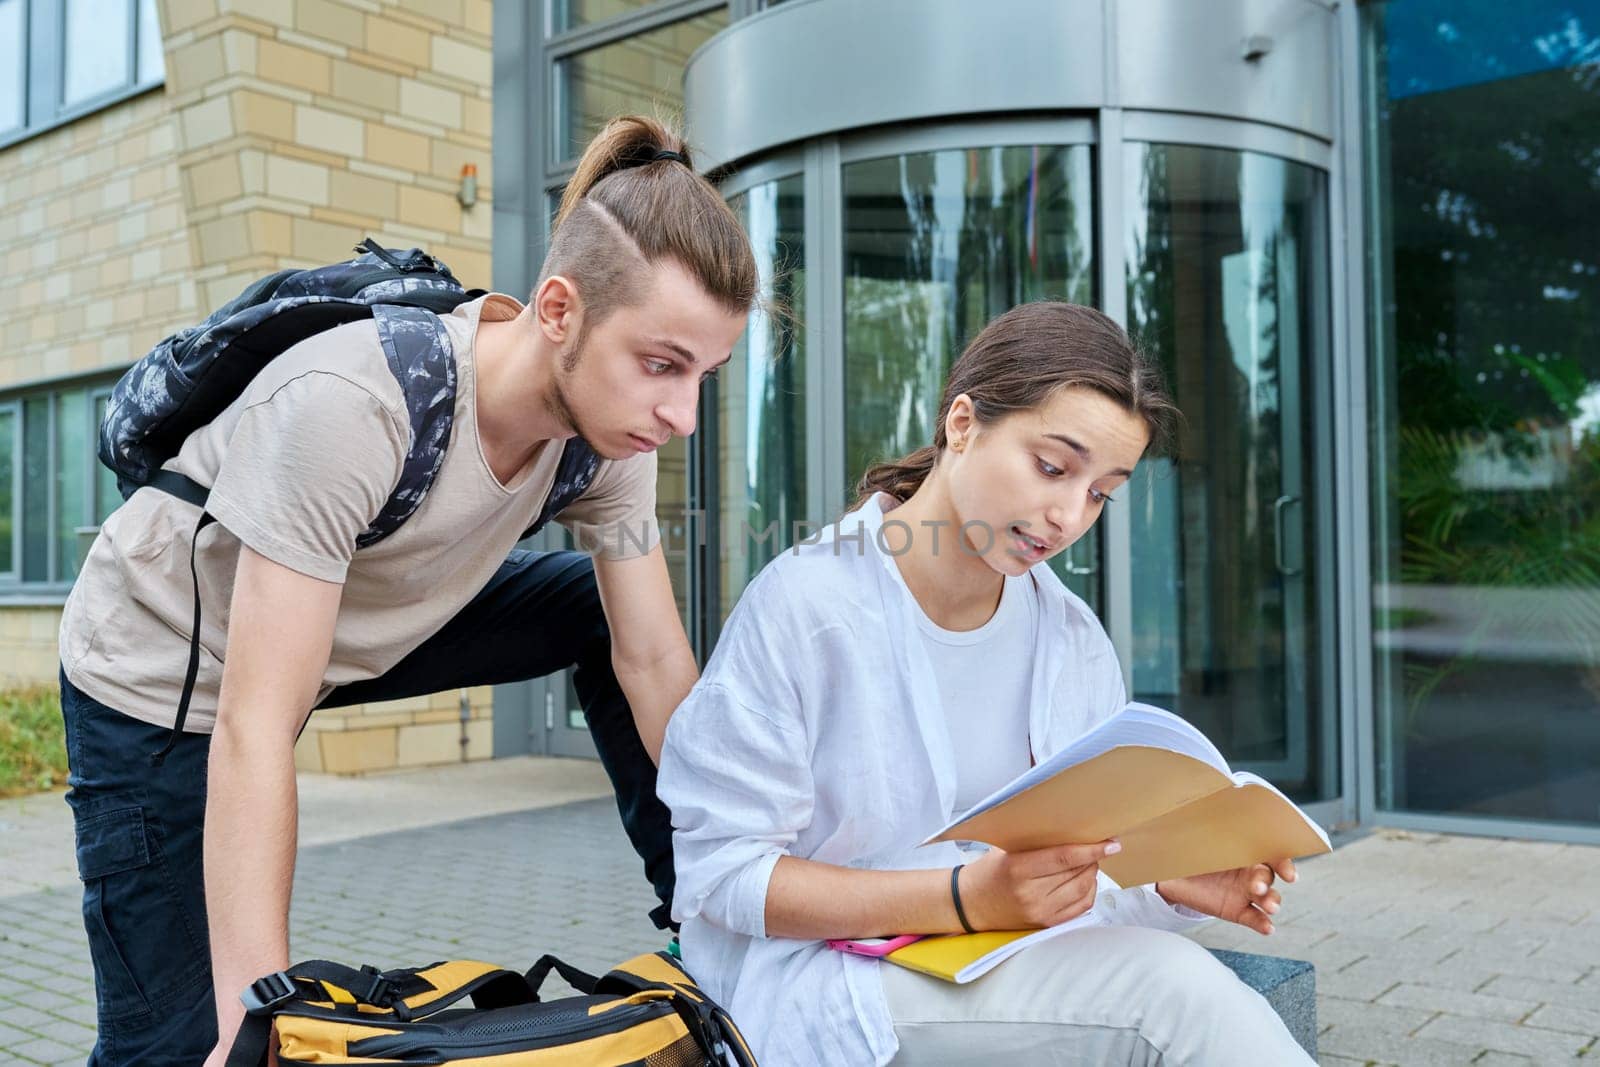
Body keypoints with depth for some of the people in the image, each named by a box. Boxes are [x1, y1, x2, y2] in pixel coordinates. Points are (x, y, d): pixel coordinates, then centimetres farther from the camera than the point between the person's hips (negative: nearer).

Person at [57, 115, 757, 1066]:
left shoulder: (612, 419, -18)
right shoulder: (352, 406, -38)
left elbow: (657, 666, -11)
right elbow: (253, 731, -37)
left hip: (365, 632, 6)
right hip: (167, 677, -5)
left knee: (605, 609, -3)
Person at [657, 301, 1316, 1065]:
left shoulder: (1074, 642, 4)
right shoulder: (808, 606, -14)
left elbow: (1085, 883, 10)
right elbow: (721, 873, -15)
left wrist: (1170, 885, -13)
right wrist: (965, 898, -23)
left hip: (1012, 971, 6)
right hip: (826, 985, -5)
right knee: (1171, 991, -26)